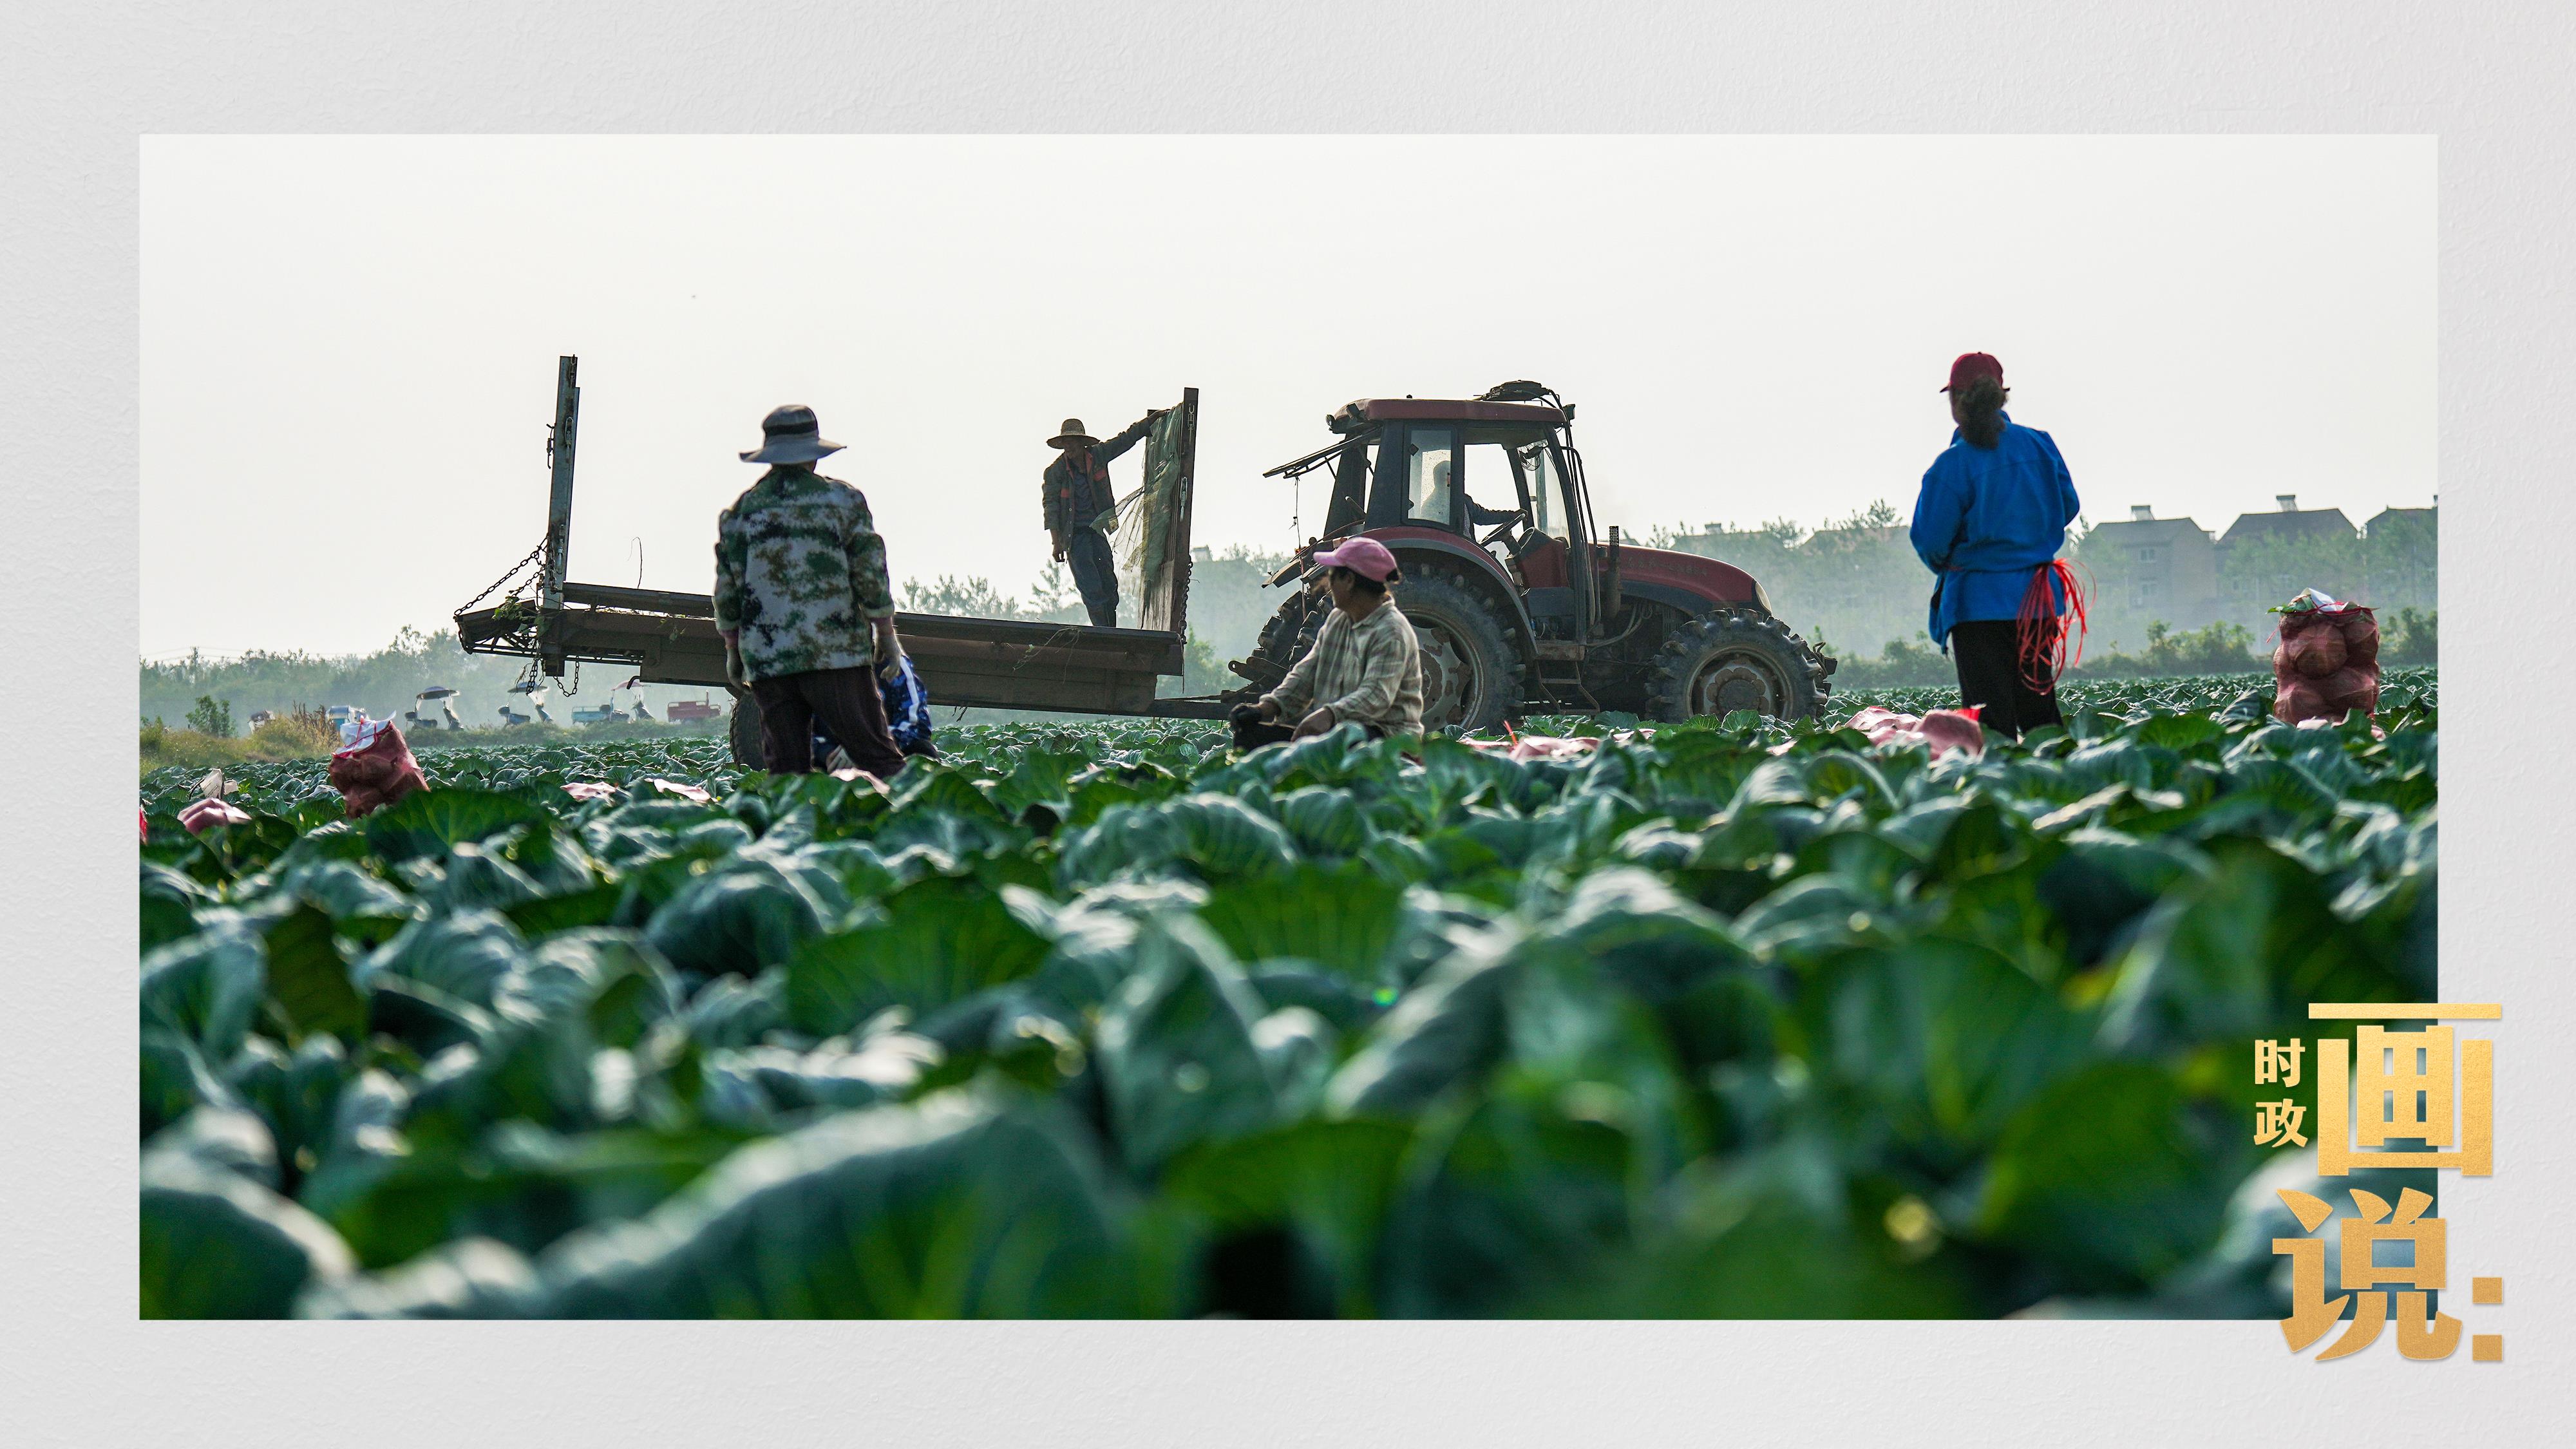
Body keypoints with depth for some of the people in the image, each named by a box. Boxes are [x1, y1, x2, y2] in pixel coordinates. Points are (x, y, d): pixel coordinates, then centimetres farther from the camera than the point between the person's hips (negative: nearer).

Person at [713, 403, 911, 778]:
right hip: (837, 655, -3)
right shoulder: (841, 500, 2)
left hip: (766, 661, 3)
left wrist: (733, 650, 22)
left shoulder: (739, 512, 9)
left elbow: (727, 591, 11)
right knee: (877, 758, -3)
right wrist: (886, 634, 9)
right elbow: (870, 575, -1)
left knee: (785, 767, 4)